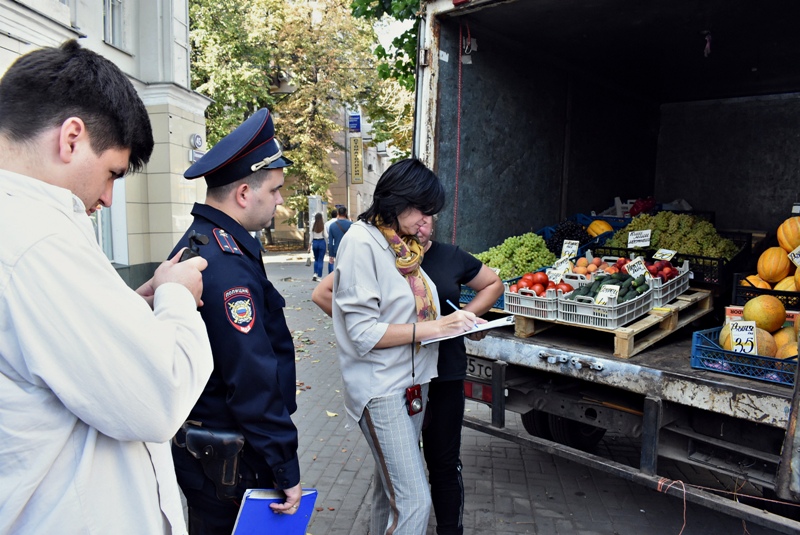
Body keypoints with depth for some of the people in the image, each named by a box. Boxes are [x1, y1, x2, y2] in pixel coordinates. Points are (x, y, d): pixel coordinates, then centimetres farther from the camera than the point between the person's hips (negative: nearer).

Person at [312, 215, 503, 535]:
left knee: (445, 462, 13)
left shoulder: (452, 257, 0)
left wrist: (466, 316, 0)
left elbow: (493, 284, 16)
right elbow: (322, 293, -3)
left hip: (445, 376, 1)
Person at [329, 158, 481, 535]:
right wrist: (433, 328, -19)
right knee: (414, 501, -8)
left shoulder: (403, 245, 9)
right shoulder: (362, 242, -14)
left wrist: (454, 322, 2)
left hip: (412, 381, 8)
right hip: (380, 388, -8)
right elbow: (363, 332, -19)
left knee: (391, 487, 19)